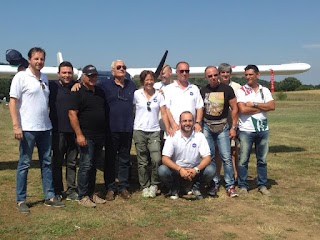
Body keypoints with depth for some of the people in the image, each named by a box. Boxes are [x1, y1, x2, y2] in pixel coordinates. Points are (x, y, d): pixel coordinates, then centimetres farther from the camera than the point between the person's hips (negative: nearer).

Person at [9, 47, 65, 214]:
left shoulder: (44, 78, 12)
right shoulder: (21, 77, -6)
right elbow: (13, 102, -10)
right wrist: (16, 126, -18)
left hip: (45, 128, 7)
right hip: (28, 129, -6)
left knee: (47, 163, 11)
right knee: (24, 164, 1)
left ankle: (49, 197, 20)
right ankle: (21, 200, 11)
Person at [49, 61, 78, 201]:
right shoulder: (52, 86, -1)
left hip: (74, 131, 3)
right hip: (58, 130, -3)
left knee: (72, 163, 10)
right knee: (57, 162, 7)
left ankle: (71, 190, 20)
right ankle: (57, 191, 19)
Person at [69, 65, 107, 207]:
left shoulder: (100, 92, 15)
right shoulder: (78, 92, -6)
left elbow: (105, 111, 22)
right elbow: (72, 114, -13)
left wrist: (105, 133, 16)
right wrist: (79, 134, -18)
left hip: (100, 136, 7)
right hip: (86, 136, -7)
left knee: (93, 165, 12)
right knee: (86, 165, -6)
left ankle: (91, 193, 21)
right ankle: (82, 196, 3)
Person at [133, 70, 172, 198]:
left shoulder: (159, 95, 6)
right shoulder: (137, 94, 2)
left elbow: (164, 113, 5)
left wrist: (168, 129, -4)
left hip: (154, 131, 0)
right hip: (139, 131, 0)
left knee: (156, 159, -13)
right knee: (142, 162, 4)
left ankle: (154, 184, 7)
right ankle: (145, 187, 17)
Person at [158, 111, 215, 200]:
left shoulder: (200, 136, -7)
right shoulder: (173, 136, -10)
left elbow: (207, 158, -11)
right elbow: (165, 159, -16)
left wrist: (196, 169, -31)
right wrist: (180, 169, -32)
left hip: (195, 170, 1)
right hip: (177, 170, 0)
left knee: (211, 170, -27)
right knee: (162, 170, -29)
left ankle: (196, 187, 4)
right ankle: (174, 188, 4)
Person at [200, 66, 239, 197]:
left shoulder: (227, 89, -3)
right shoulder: (202, 91, 4)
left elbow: (234, 108, 0)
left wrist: (233, 127, -3)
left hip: (222, 126, -2)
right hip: (206, 126, 2)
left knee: (226, 157, -5)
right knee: (209, 157, 5)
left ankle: (230, 186, 3)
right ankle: (212, 185, 14)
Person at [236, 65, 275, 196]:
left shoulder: (265, 90, 9)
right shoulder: (241, 91, -1)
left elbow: (272, 106, -6)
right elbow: (243, 109, -15)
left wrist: (254, 104, -12)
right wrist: (262, 107, -6)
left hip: (263, 130, 3)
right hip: (246, 130, -3)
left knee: (262, 160, 11)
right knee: (243, 160, 1)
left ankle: (262, 185, 22)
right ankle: (242, 186, 12)